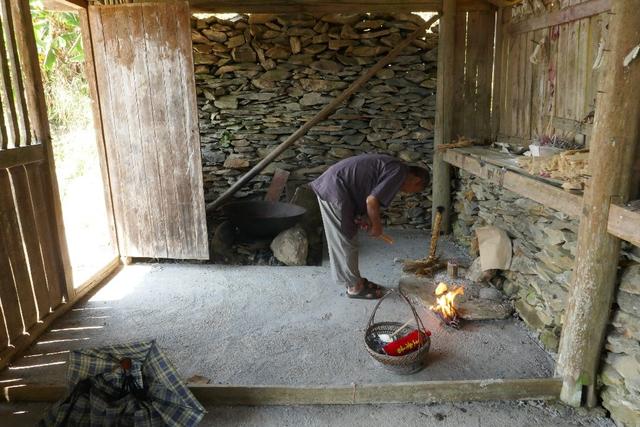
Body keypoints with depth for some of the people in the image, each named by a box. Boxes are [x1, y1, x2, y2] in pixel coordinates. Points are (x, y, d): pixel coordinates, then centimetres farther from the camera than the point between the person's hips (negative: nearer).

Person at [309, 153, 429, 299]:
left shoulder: (393, 166, 18)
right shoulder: (399, 172, -11)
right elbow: (372, 201, -19)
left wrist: (365, 218, 14)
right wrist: (377, 225, -3)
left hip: (328, 185, 10)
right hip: (335, 190, -10)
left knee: (341, 240, 18)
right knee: (346, 242, 3)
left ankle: (354, 280, 31)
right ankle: (355, 287, 16)